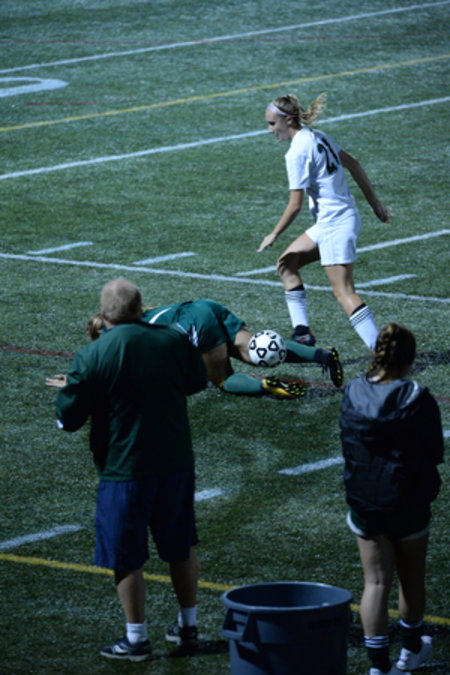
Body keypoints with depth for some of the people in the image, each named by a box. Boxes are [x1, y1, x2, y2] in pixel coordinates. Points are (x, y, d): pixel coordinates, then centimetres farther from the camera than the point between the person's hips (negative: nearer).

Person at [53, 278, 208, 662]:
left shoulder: (93, 357, -17)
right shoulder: (175, 340, -3)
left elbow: (68, 418, -12)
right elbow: (197, 381, 15)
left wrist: (69, 389, 8)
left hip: (124, 469, -4)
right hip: (176, 463, 5)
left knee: (127, 558, 7)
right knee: (181, 547, 20)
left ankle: (136, 639, 12)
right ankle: (188, 626, 29)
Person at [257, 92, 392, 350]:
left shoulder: (297, 152, -17)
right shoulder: (318, 137, 9)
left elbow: (296, 205, -16)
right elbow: (353, 164, 16)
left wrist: (273, 236, -4)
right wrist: (376, 203, 23)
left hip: (335, 225, -10)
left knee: (344, 291, -10)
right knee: (287, 264, 16)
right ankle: (303, 333, 14)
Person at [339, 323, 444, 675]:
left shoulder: (352, 394, -8)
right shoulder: (418, 400, -17)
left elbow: (348, 445, 4)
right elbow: (436, 452, -8)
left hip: (364, 502, 2)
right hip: (409, 503, -2)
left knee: (376, 581, 5)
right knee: (411, 578, 19)